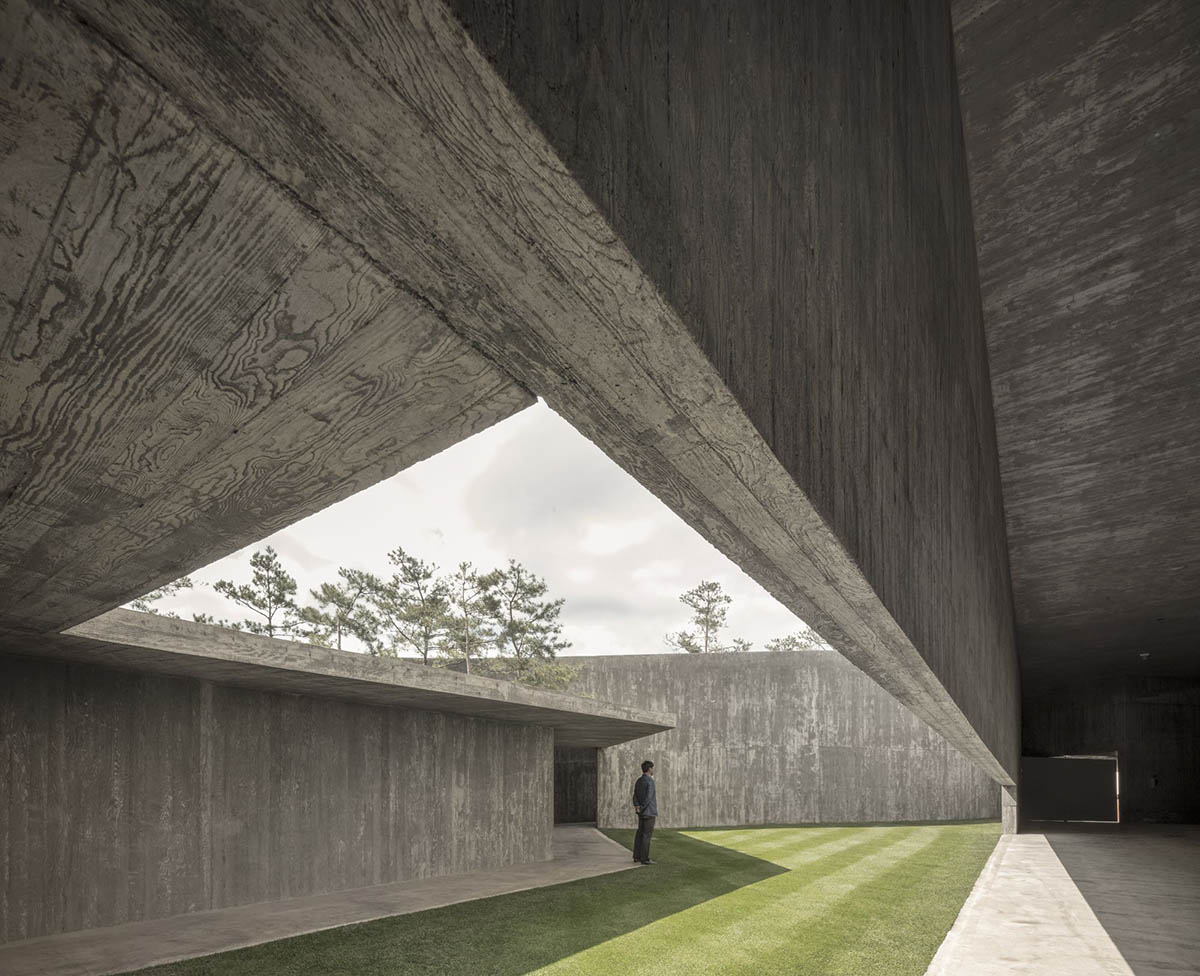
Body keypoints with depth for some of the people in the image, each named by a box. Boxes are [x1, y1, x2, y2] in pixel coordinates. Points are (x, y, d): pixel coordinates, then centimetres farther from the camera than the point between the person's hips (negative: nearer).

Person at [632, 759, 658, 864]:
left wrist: (637, 806, -11)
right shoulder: (650, 781, -17)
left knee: (640, 834, 12)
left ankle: (637, 856, 16)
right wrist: (642, 808, -12)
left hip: (642, 812, 8)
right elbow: (648, 797, -23)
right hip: (649, 812, -8)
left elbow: (635, 796, 4)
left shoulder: (638, 781, 11)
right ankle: (645, 859, -3)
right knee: (646, 835, -5)